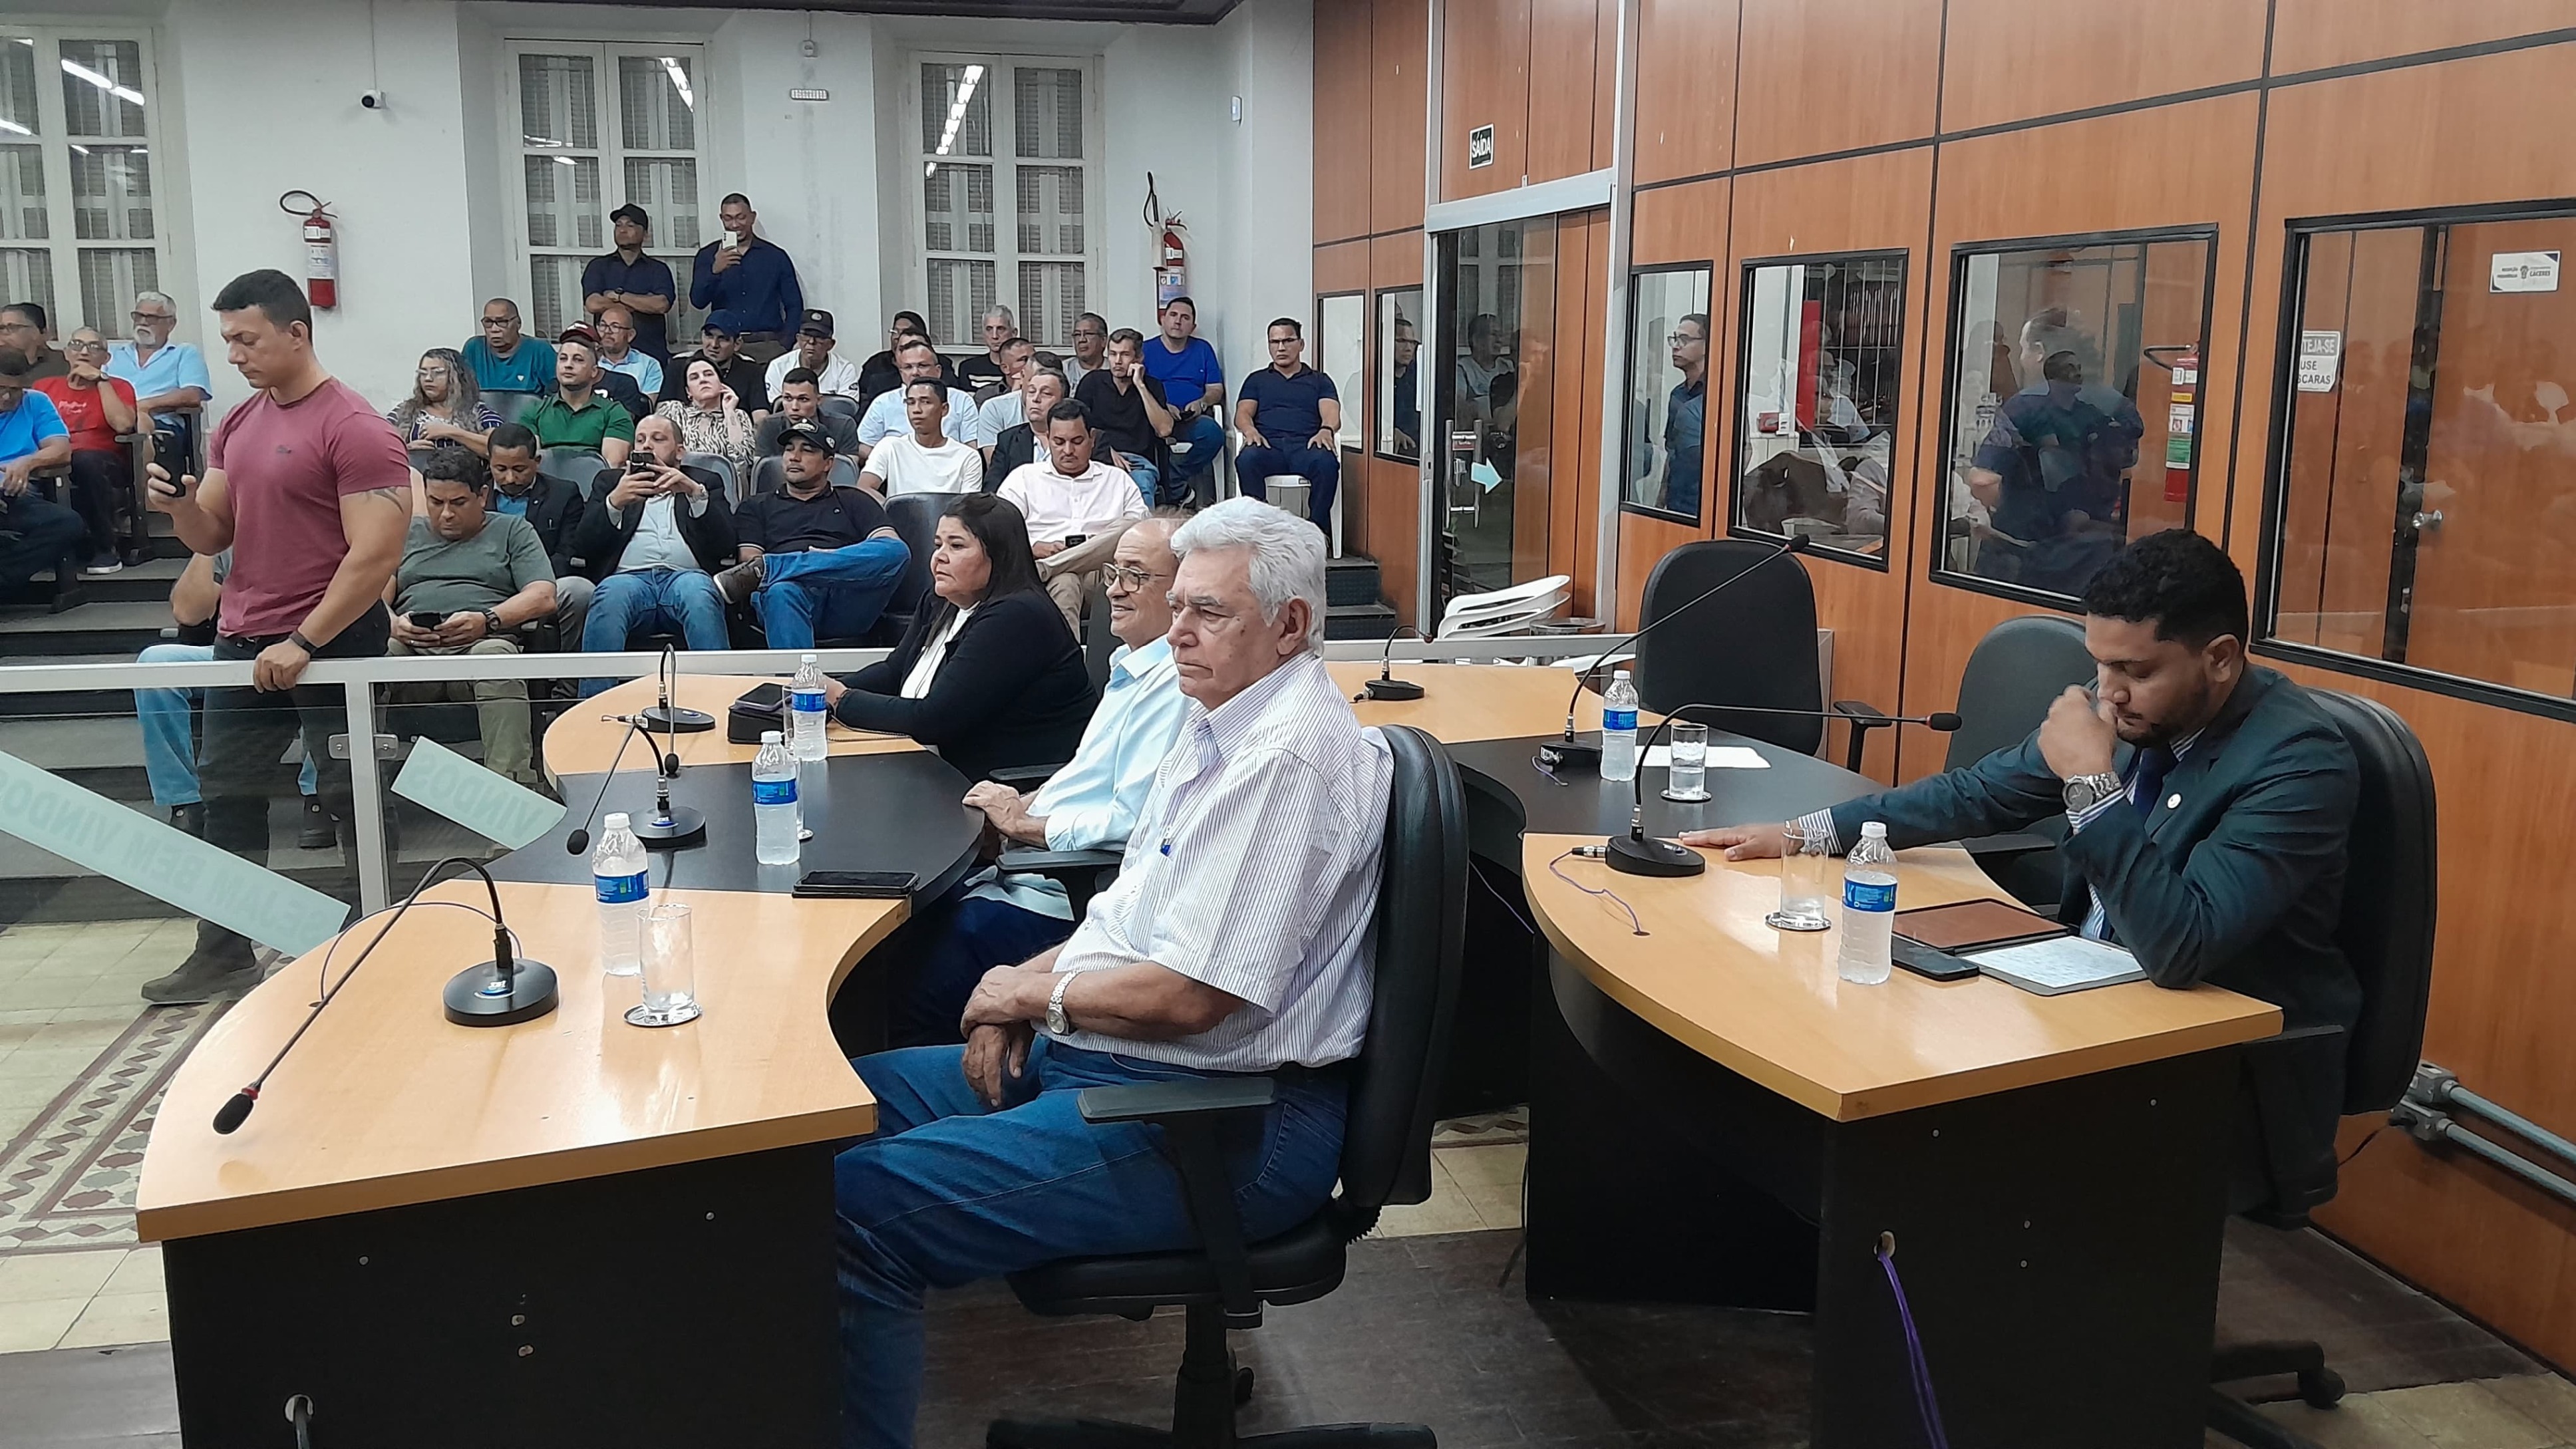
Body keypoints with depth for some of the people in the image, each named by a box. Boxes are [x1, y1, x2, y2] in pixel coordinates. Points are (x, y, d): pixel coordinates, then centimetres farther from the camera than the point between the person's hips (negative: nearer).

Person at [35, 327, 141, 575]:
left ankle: (104, 547, -25)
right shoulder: (45, 387, 23)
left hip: (100, 463, -1)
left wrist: (101, 380, 1)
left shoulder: (118, 387, 16)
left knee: (86, 461, -39)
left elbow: (123, 425, -4)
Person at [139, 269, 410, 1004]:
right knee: (226, 799, 13)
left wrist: (303, 642, -21)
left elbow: (376, 555, -20)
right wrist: (179, 503, -8)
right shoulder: (237, 424, 11)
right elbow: (212, 535, 14)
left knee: (352, 803, 3)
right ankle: (224, 957, 24)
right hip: (242, 640, 8)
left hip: (330, 642, -8)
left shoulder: (354, 428, -14)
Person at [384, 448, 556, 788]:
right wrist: (393, 625, -9)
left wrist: (487, 620, -12)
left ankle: (511, 784, -50)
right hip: (410, 649, 2)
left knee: (495, 656, -40)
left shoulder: (513, 531, 21)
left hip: (482, 643, -2)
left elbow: (543, 598, 6)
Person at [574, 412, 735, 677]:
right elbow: (582, 545, 13)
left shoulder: (705, 483, 26)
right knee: (609, 597, -35)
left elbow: (725, 545, 8)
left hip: (686, 575, 0)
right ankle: (596, 697, -35)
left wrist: (696, 494, -6)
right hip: (629, 576, 1)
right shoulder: (611, 481, 28)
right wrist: (614, 502, -5)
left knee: (699, 593, -36)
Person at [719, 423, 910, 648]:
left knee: (896, 552, -31)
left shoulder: (854, 501, 29)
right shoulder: (756, 508, 30)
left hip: (847, 602, 1)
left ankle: (765, 569, -34)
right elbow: (749, 560, 13)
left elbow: (893, 547, 11)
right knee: (782, 593, -39)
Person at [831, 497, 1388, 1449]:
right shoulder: (1220, 722, 13)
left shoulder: (1291, 755, -20)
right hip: (1095, 1055, 11)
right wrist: (1023, 987, 4)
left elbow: (1187, 996, -24)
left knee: (858, 1202, -21)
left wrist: (1034, 992, -7)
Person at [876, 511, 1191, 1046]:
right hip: (1028, 868, 10)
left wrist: (1026, 822, -12)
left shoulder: (1174, 683, -18)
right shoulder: (1134, 668, 15)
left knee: (918, 997, -15)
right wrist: (1024, 804, 7)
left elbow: (1131, 821, -25)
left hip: (1066, 898, -10)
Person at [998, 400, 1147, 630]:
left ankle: (1044, 569, -35)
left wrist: (1107, 545, -6)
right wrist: (1035, 547, -10)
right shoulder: (1024, 478, 21)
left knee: (1127, 528, -28)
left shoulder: (1118, 480, 25)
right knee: (1065, 582, -39)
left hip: (1102, 575, 2)